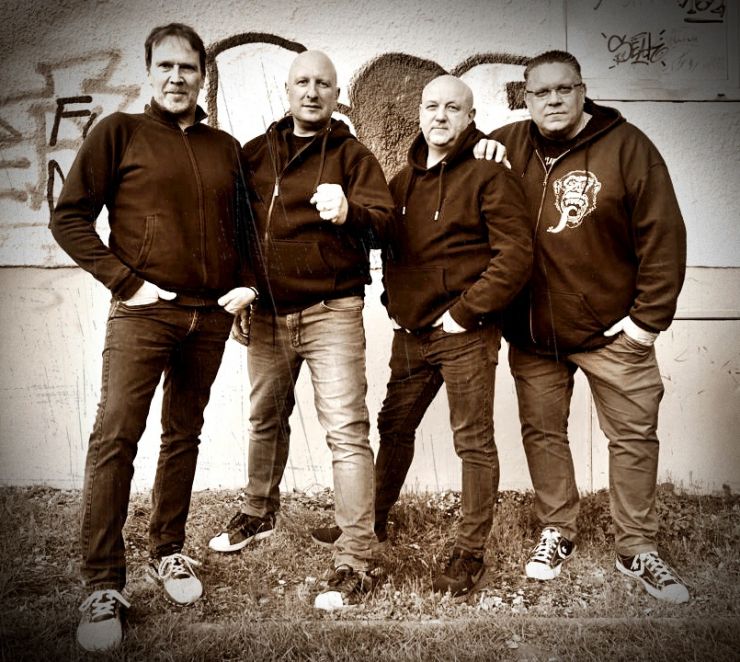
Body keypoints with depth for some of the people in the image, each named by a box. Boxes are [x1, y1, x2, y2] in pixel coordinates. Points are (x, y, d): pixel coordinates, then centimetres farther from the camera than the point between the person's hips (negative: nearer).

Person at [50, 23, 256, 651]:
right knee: (115, 437, -10)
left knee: (184, 435, 11)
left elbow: (243, 224, 21)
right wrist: (124, 280, -9)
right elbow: (69, 216, -2)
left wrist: (246, 283, 6)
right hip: (144, 312, -4)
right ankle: (103, 586, -1)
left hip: (211, 316, 4)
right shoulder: (120, 132, 2)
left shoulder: (226, 148, 13)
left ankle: (169, 552, 25)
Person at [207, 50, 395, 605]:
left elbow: (381, 218, -9)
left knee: (347, 431, -10)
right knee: (265, 419, 19)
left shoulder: (352, 154, 3)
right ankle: (260, 513, 41)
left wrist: (346, 212, -31)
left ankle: (357, 558, -6)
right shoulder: (253, 154, 13)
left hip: (331, 310, -4)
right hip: (266, 313, 4)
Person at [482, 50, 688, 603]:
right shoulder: (507, 146, 1)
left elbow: (663, 236, -8)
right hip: (531, 333, 3)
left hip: (612, 328, -2)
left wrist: (649, 317, -10)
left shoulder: (626, 146, -8)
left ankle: (638, 549, 20)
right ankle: (557, 533, 29)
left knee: (635, 435, 4)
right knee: (542, 432, 11)